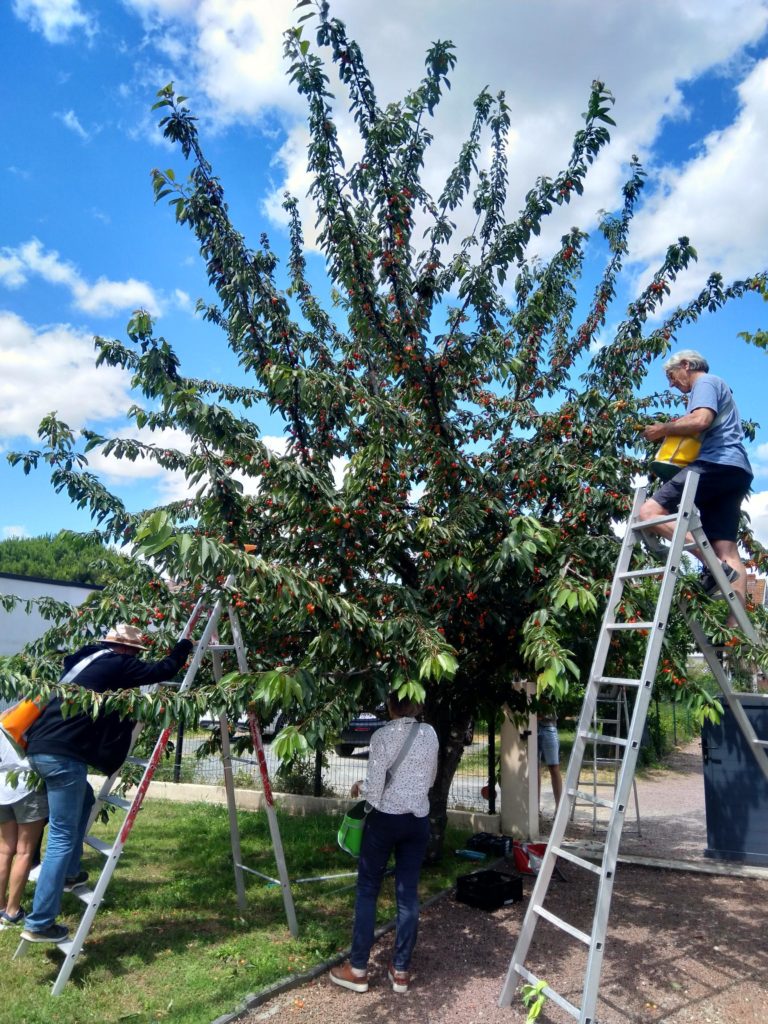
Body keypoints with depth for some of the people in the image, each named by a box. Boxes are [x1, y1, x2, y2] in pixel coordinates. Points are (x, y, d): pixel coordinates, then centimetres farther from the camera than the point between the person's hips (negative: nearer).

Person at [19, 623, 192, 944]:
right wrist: (184, 646, 12)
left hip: (41, 748, 9)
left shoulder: (84, 660, 18)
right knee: (62, 838, -1)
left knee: (84, 800, 29)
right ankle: (40, 923, 3)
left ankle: (68, 873, 33)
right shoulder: (118, 664, -5)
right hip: (63, 754, -9)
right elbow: (164, 670, -6)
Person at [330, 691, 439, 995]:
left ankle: (358, 969, 18)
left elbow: (374, 788, -15)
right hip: (418, 819, 4)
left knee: (367, 890, 10)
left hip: (385, 819, -4)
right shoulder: (430, 734, -2)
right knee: (408, 893, 12)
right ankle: (401, 970, 22)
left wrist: (359, 787, 5)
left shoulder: (382, 736, -17)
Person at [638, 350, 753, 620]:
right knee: (727, 550, 1)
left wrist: (663, 429, -3)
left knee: (650, 511, -20)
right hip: (736, 471, 10)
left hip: (716, 464, -10)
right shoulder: (717, 387, 34)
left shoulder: (705, 382, 4)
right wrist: (676, 427, 22)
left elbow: (701, 421, -16)